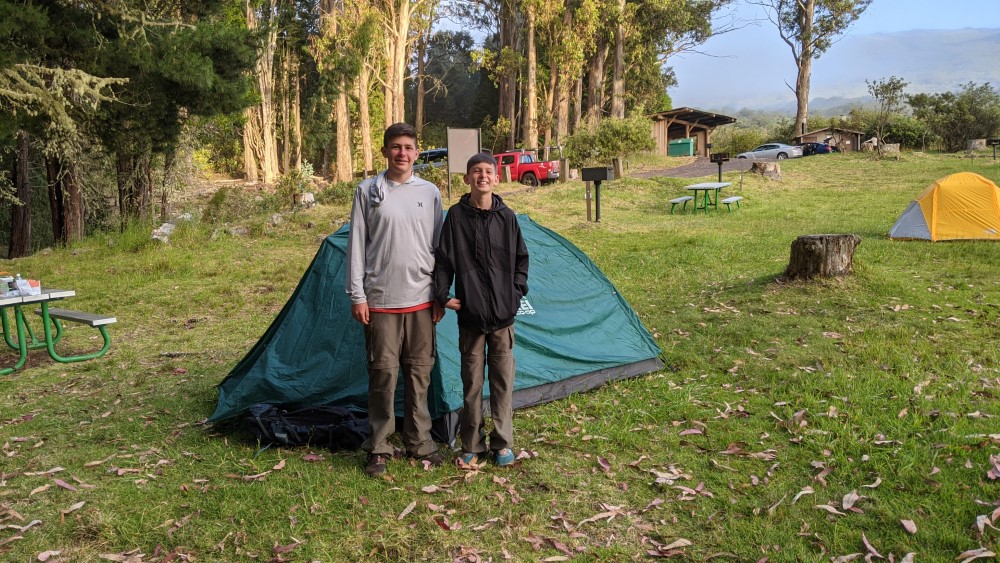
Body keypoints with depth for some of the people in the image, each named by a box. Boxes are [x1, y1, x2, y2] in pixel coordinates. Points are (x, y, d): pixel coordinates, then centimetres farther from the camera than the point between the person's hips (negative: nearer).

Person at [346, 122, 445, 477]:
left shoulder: (430, 193, 6)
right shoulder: (368, 191, 1)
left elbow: (438, 247, 10)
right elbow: (356, 245, 1)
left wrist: (440, 295, 6)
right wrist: (357, 294, -4)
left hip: (421, 300, 2)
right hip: (380, 300, -2)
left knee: (419, 372, 9)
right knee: (383, 372, 0)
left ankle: (419, 442, 22)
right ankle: (379, 448, 13)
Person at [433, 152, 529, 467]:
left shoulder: (506, 217, 2)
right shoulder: (456, 216, -3)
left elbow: (521, 258, 12)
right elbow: (444, 260, 1)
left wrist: (518, 290, 4)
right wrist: (442, 295, -6)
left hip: (503, 312, 2)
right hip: (470, 313, -1)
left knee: (503, 379, 8)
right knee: (472, 381, 7)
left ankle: (503, 443, 21)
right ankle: (471, 445, 20)